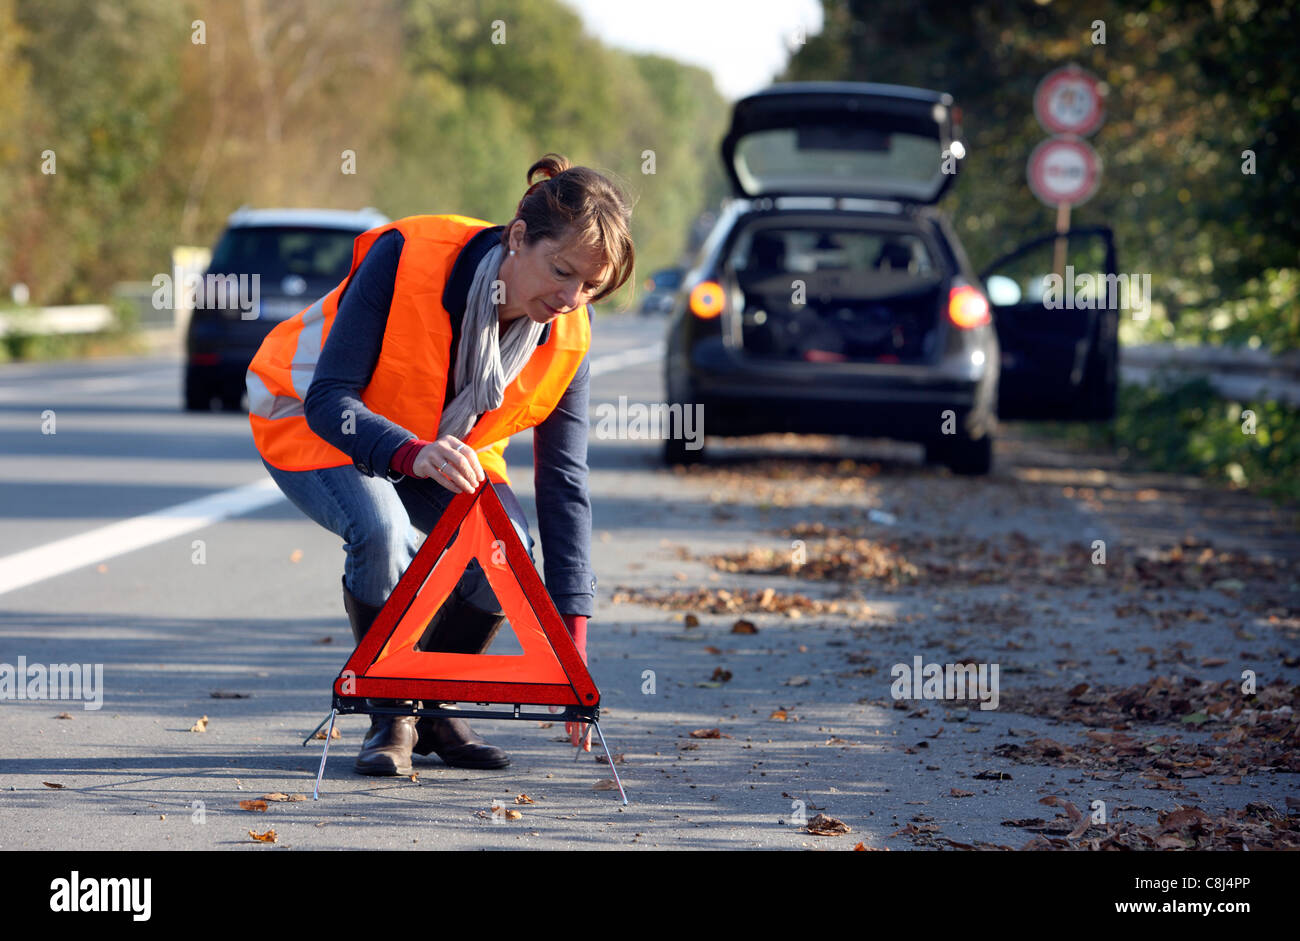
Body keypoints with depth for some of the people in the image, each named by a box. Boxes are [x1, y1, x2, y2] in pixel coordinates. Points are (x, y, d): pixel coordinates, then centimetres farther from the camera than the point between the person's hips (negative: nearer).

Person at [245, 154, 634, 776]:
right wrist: (412, 454, -55)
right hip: (310, 422, -4)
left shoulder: (568, 335, -20)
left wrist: (572, 640, -25)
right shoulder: (406, 258, -34)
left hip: (443, 445, 4)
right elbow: (329, 401, -33)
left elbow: (564, 482, -17)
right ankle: (390, 716, -10)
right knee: (382, 532, -34)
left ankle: (434, 708, 2)